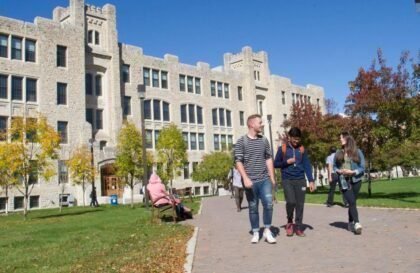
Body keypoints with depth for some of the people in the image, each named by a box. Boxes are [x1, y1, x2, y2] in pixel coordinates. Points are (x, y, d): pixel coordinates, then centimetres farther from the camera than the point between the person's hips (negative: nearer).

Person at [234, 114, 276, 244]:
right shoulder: (241, 142, -3)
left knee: (268, 204, -7)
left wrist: (272, 177, 9)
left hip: (265, 179, 3)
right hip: (250, 181, -3)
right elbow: (238, 162, -7)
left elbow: (269, 159, 13)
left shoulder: (264, 140, 10)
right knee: (253, 207, 6)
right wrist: (245, 178, -17)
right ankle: (256, 233, 18)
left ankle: (267, 231, 8)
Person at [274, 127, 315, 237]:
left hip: (300, 180, 2)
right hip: (287, 180, -2)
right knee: (291, 202, -16)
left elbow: (307, 165, 5)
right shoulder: (282, 149, 1)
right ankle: (289, 222, 10)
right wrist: (287, 162, -11)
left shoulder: (302, 149, 7)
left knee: (300, 204, 2)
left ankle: (298, 227, 14)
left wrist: (311, 180, -3)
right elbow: (275, 164, 5)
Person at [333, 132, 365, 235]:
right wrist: (338, 171, -5)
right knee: (352, 202, -12)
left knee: (352, 202, 4)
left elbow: (362, 168, 0)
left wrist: (352, 172, -15)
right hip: (344, 181, 0)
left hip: (355, 180, 0)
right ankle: (357, 223, -17)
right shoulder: (338, 153, 10)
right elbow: (334, 166, 16)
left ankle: (351, 223, 19)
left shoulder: (358, 152, 3)